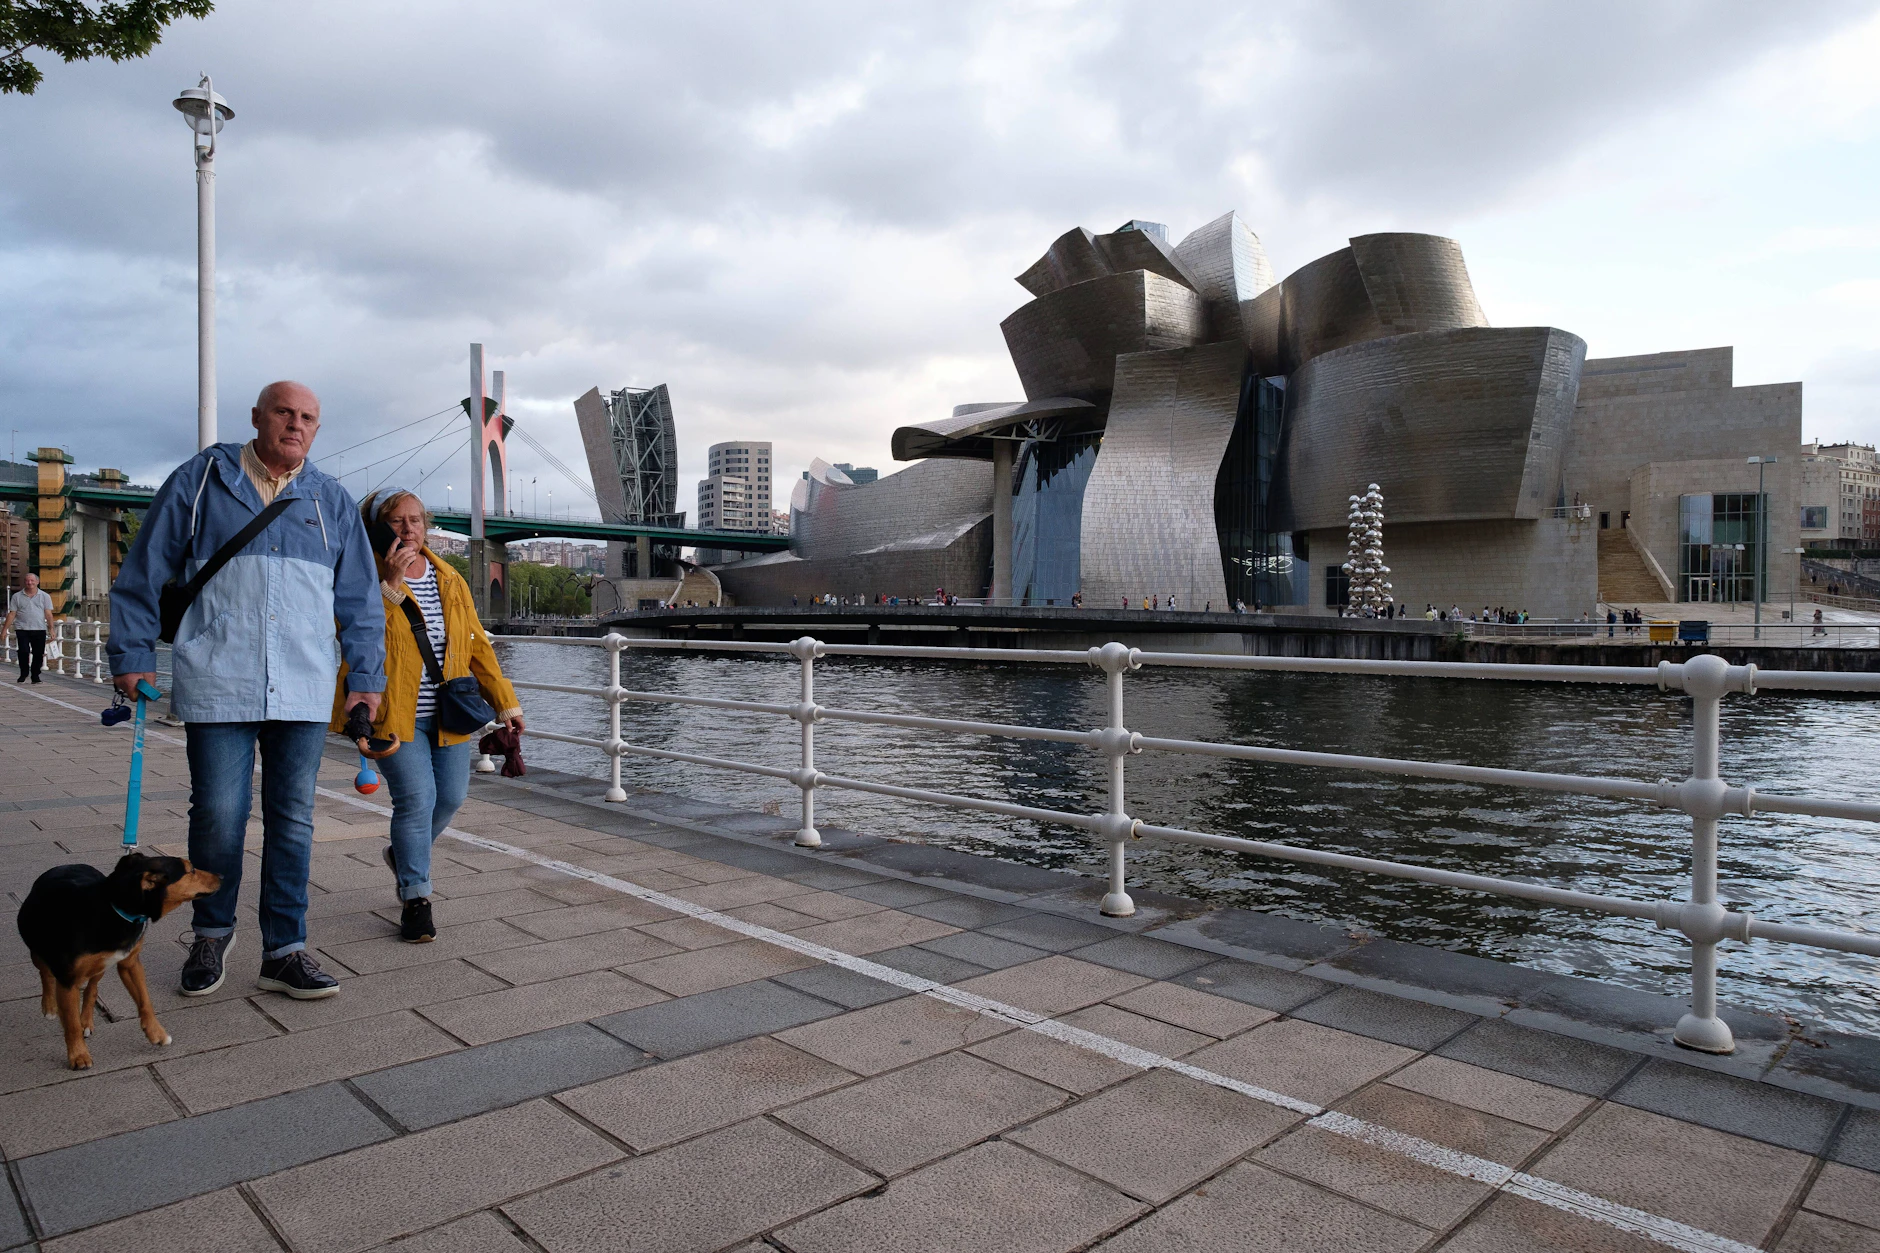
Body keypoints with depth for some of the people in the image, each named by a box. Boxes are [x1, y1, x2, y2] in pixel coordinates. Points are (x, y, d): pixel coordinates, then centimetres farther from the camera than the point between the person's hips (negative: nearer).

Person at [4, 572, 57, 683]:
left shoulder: (44, 597, 8)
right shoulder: (17, 597, 7)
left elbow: (49, 614, 4)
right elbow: (11, 614, 7)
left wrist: (51, 629, -5)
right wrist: (4, 629, 3)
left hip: (39, 629, 0)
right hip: (22, 629, 0)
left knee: (38, 654, 2)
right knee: (23, 652, -8)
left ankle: (35, 676, 14)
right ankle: (24, 674, 10)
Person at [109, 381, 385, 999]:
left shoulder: (333, 503, 13)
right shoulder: (199, 481, 6)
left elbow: (359, 601, 15)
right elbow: (143, 575, 9)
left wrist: (365, 677, 10)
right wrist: (133, 656, 5)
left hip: (303, 693, 2)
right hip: (218, 688, -2)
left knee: (293, 822, 5)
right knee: (218, 818, 1)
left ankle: (285, 951, 14)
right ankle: (212, 936, 24)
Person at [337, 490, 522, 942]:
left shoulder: (450, 580, 9)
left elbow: (477, 643, 11)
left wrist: (504, 701, 8)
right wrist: (389, 582, -29)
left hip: (447, 714, 5)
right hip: (394, 713, -5)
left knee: (451, 797, 8)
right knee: (416, 797, -12)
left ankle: (405, 856, 39)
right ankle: (416, 899, 4)